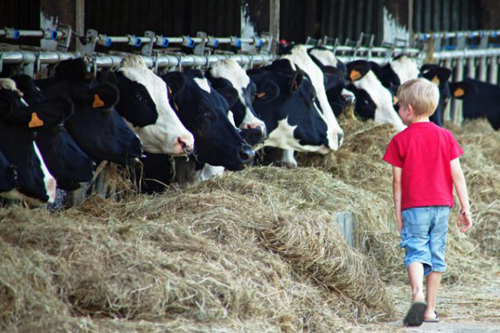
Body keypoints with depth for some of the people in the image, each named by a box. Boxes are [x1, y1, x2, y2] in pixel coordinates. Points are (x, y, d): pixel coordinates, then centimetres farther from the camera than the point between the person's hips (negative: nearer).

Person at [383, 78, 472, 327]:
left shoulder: (401, 140, -4)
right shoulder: (445, 136, 5)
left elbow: (397, 181, -2)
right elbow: (457, 175, 2)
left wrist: (398, 214, 6)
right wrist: (465, 208, 6)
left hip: (414, 206, -3)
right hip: (441, 205, 3)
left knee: (415, 252, -5)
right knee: (436, 255, 10)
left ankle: (418, 295, -32)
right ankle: (430, 309, 13)